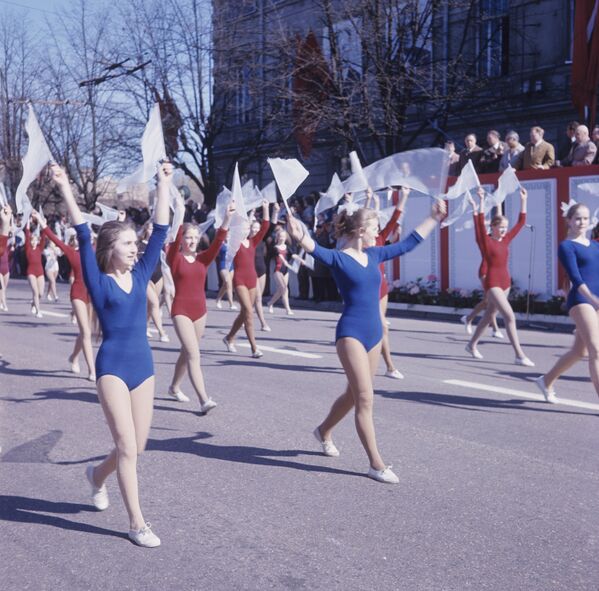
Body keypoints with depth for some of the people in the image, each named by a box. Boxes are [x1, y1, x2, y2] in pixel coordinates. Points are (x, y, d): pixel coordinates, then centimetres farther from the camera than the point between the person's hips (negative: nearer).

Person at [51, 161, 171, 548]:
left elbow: (160, 232, 5)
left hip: (143, 365, 5)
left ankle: (99, 475, 44)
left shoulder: (140, 276, 6)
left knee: (136, 447, 12)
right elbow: (84, 238, -14)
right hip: (113, 367, -5)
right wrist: (66, 190, -20)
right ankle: (137, 523, 4)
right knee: (127, 446, -6)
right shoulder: (99, 281, -5)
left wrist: (164, 185, 5)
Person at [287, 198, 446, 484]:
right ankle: (376, 465, -1)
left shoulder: (374, 255, 9)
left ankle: (324, 431, 45)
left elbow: (408, 243, 19)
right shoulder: (338, 257, -11)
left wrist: (434, 218, 24)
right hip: (351, 333, -8)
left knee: (354, 394, 20)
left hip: (374, 332, 8)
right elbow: (317, 250, -31)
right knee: (365, 399, -7)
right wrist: (301, 239, -54)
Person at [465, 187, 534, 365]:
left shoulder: (505, 240, 8)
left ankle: (472, 345, 34)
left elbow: (521, 223, 11)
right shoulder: (485, 241, -9)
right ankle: (519, 355, -15)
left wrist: (523, 201, 6)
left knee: (489, 315, 18)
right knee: (510, 316, -15)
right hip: (492, 283, -8)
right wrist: (481, 201, -29)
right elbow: (480, 223, -23)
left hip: (505, 282, 8)